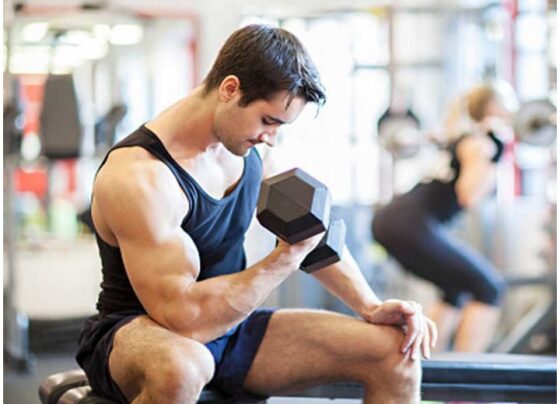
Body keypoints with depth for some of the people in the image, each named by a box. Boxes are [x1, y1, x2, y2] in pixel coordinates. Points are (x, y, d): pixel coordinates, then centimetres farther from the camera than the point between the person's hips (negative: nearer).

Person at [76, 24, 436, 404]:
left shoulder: (248, 149, -1)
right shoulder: (137, 176, -25)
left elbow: (315, 236, 12)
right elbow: (186, 318, -31)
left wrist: (371, 307, -2)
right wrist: (286, 257, -28)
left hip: (227, 323, 7)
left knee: (394, 349, -8)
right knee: (181, 368, -45)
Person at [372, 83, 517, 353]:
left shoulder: (464, 136, 20)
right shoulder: (479, 143, -6)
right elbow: (468, 197, -22)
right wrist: (494, 149, -21)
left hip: (390, 219, 10)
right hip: (412, 225, -10)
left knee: (458, 289, 24)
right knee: (488, 287, -6)